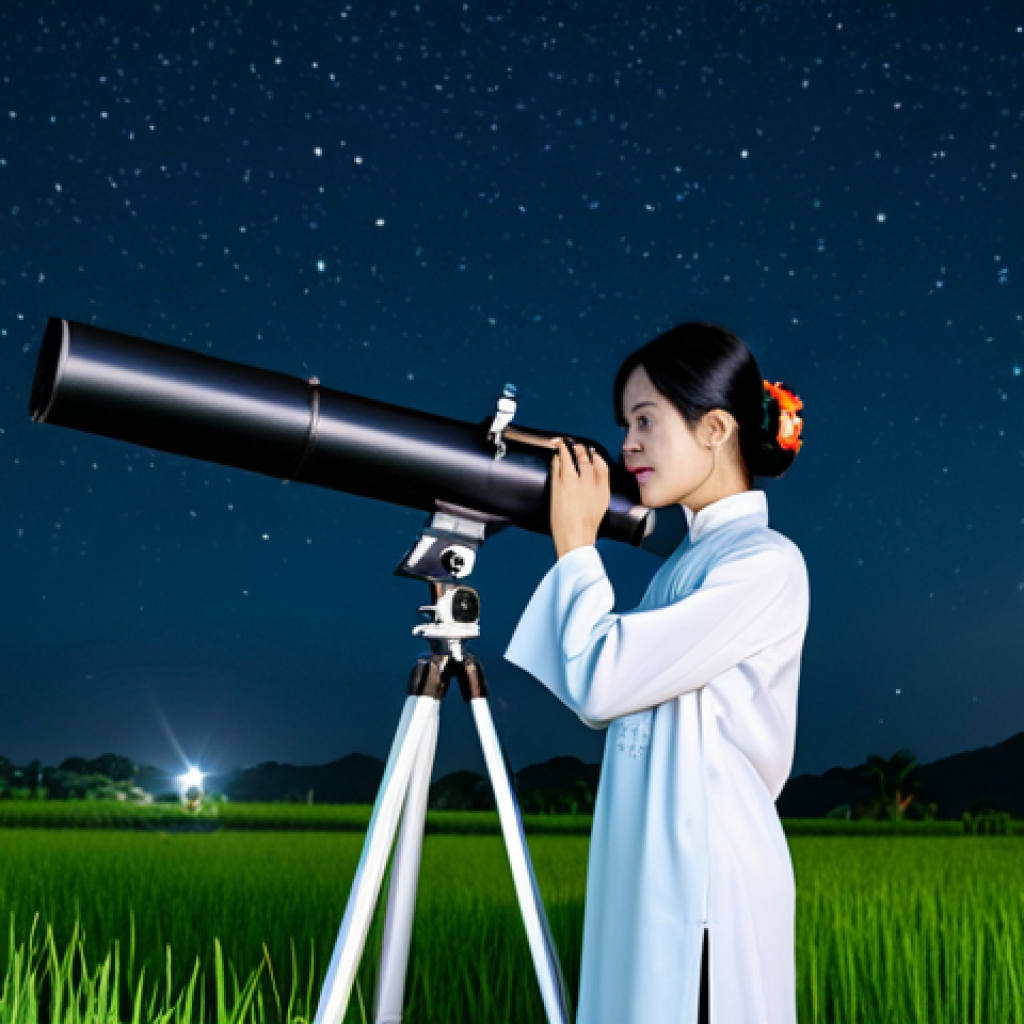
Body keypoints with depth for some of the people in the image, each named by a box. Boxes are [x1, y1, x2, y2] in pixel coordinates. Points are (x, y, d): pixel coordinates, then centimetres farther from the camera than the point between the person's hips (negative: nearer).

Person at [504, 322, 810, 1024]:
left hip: (707, 879, -8)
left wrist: (575, 542, -8)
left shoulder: (767, 563, -14)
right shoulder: (686, 560, 13)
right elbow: (598, 700, 12)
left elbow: (601, 683, -18)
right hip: (643, 872, 8)